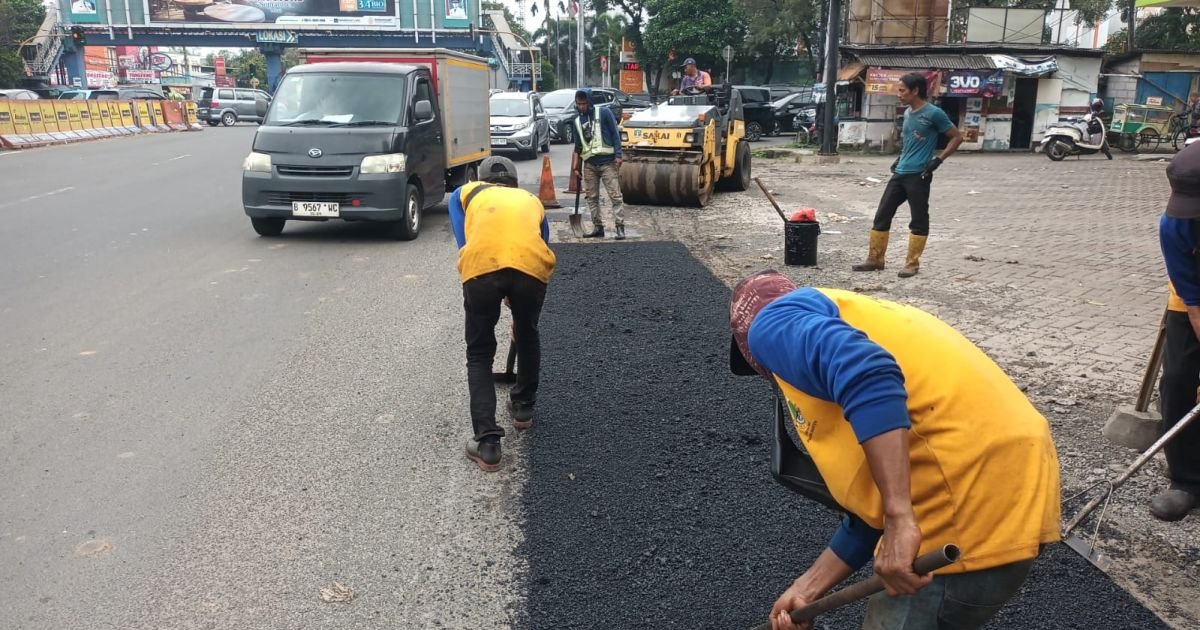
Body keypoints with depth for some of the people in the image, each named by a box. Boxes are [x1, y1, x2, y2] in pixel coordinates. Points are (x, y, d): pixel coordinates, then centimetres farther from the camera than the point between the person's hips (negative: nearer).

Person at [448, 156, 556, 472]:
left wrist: (499, 289, 27)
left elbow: (463, 242, 19)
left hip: (481, 266, -2)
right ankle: (523, 408, 48)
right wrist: (516, 303, 52)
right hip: (531, 266, 2)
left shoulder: (465, 193, 32)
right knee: (528, 338, 30)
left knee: (479, 354, 15)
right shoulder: (532, 201, 37)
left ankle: (487, 443, 7)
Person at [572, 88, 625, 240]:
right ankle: (598, 227, 15)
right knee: (592, 197, 7)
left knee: (615, 196, -8)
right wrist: (576, 167, 15)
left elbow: (615, 133, -4)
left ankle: (620, 227, -7)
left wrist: (618, 155, -12)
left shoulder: (604, 113, -2)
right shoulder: (578, 121, 13)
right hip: (589, 165, 5)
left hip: (607, 162, -5)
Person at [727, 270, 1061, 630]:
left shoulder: (773, 324, 1)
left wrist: (899, 520, -22)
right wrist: (808, 588, 28)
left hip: (972, 511, -9)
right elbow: (870, 505, 25)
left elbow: (867, 374, -22)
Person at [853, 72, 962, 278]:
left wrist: (938, 160, -13)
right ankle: (875, 259, 13)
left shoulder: (934, 113, -10)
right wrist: (900, 159, 15)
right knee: (882, 215, 6)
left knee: (918, 220, 1)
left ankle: (912, 264, 8)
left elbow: (957, 137, -6)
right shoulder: (907, 113, 12)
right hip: (900, 173, 8)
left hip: (918, 175, -8)